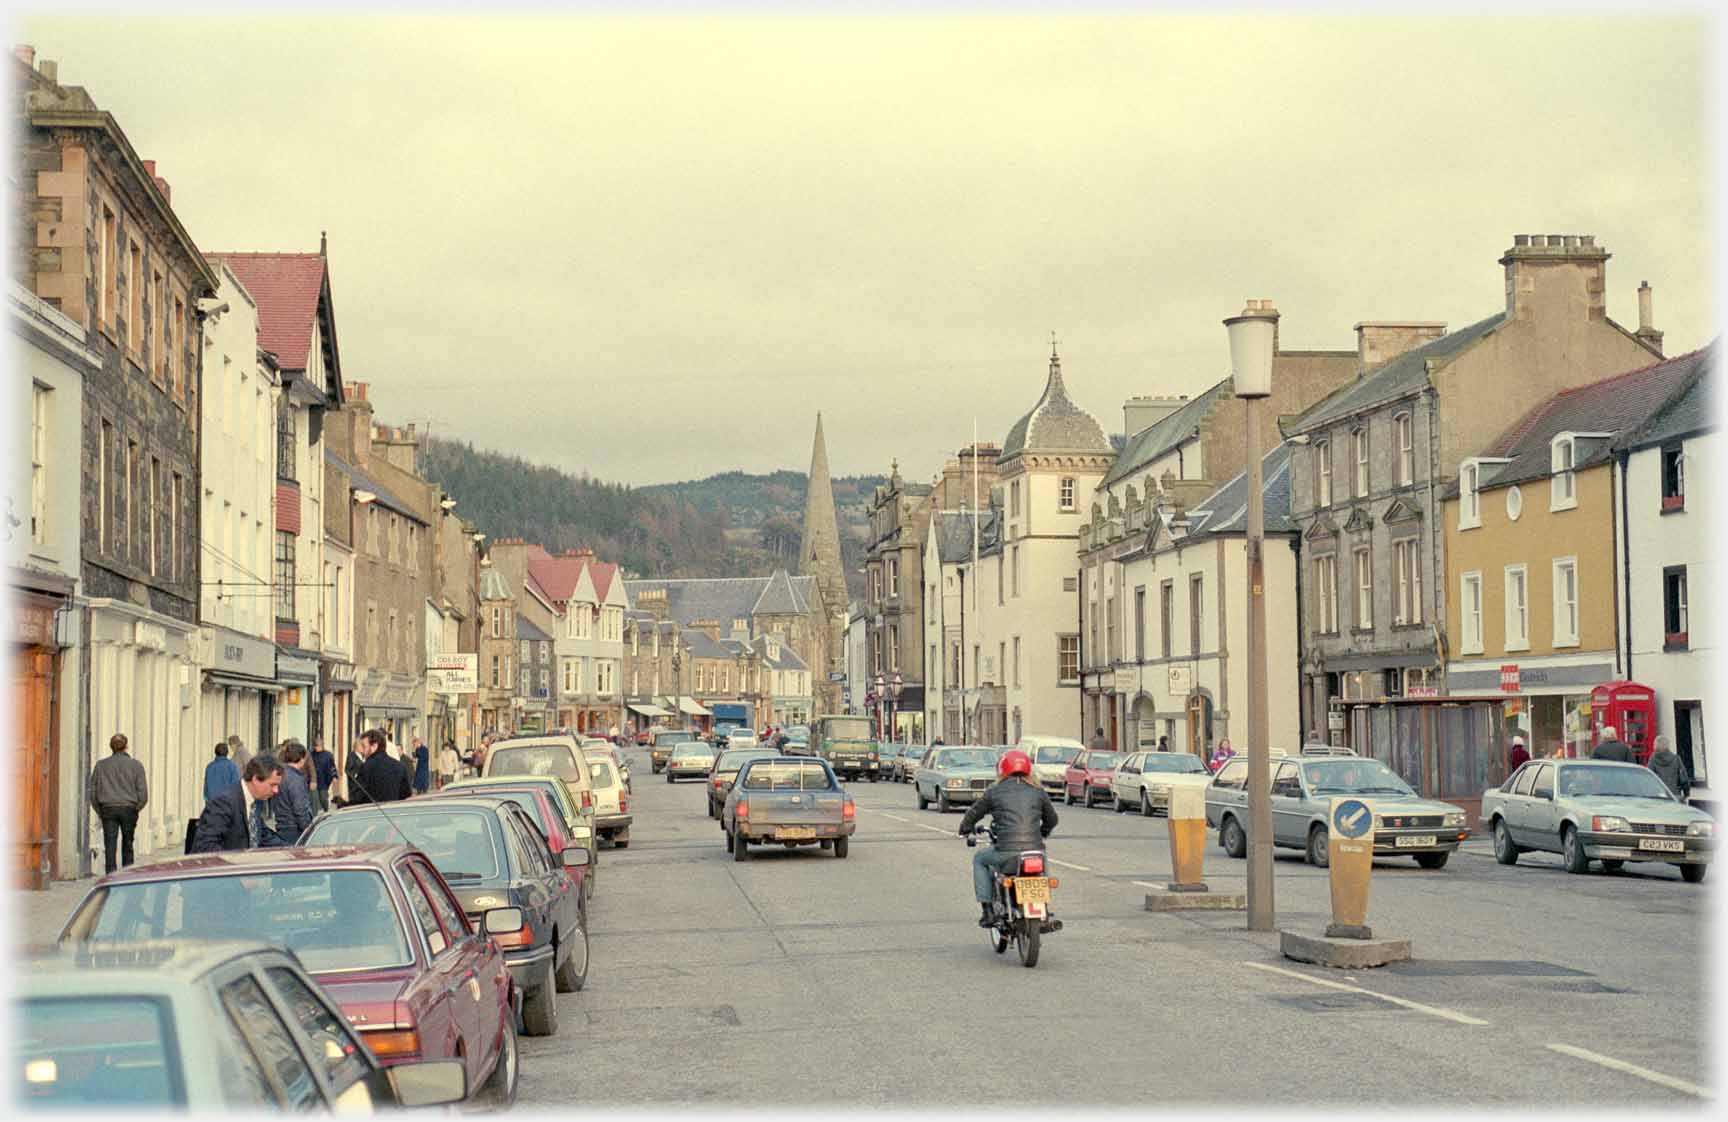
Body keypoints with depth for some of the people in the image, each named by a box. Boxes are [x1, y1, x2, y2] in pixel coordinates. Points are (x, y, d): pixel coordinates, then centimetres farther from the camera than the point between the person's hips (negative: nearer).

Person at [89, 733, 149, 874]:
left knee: (109, 848, -2)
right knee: (127, 847, 11)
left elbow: (92, 792, 5)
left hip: (108, 809, 0)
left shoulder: (101, 766, 6)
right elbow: (143, 794, -2)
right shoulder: (136, 765, 2)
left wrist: (100, 812, 11)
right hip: (129, 809, 0)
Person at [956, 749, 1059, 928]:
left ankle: (988, 910, 15)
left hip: (1007, 855, -3)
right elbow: (1052, 819, 24)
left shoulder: (994, 793, 6)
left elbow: (973, 813, 16)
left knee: (979, 859, 26)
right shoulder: (1038, 792, 12)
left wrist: (965, 829, 38)